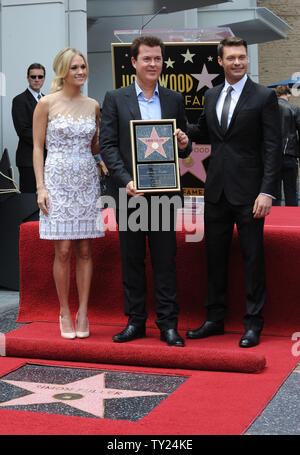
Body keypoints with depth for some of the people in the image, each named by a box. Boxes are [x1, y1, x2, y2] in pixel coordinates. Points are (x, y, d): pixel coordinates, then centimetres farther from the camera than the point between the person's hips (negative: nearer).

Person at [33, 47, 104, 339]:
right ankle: (64, 313, 9)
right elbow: (37, 148, -1)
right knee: (62, 251, -2)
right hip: (57, 181, -3)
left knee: (84, 250, 4)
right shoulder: (47, 104, -1)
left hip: (86, 181, 3)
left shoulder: (93, 106, 10)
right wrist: (40, 187, -9)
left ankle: (83, 313, 10)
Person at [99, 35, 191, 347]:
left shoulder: (174, 100, 10)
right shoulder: (115, 99, 3)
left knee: (165, 259, 2)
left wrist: (184, 144, -11)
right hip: (128, 192, -1)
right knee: (131, 259, 8)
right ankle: (135, 321, 18)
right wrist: (125, 180, -15)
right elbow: (107, 145, -3)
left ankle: (168, 324, 9)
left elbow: (183, 150, 14)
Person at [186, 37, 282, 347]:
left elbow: (273, 147, -9)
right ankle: (215, 319, 23)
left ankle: (253, 324, 10)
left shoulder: (264, 97, -5)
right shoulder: (211, 96, 12)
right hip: (216, 190, 5)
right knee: (215, 255, 11)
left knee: (253, 258, 1)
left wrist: (267, 191, -17)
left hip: (248, 191, -5)